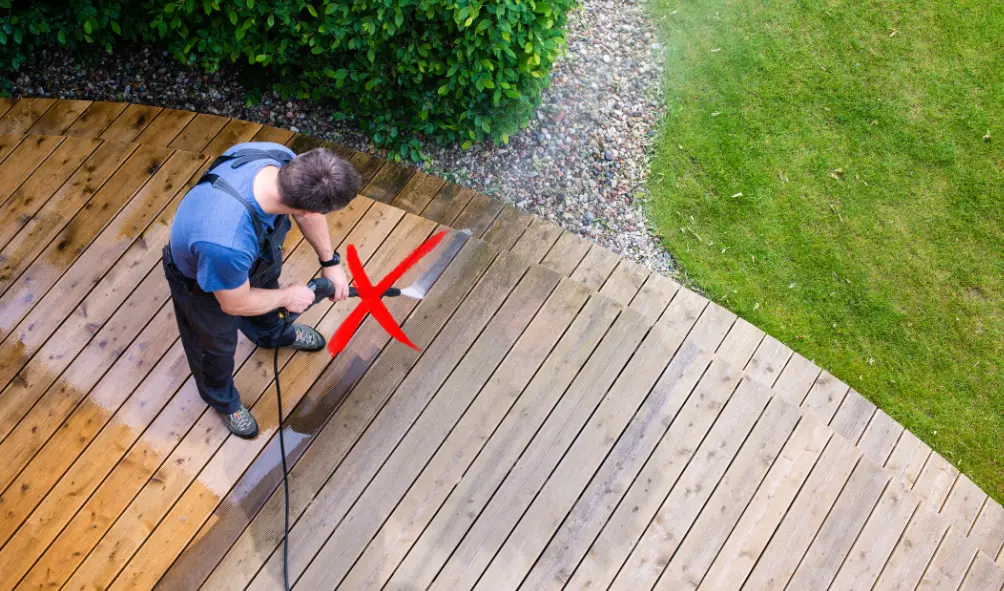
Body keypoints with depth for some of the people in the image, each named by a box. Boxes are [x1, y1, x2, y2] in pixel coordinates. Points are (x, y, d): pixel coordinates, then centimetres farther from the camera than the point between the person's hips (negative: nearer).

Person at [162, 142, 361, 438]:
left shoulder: (280, 159, -35)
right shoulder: (227, 244, -52)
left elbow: (306, 212, -10)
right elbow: (235, 304, -28)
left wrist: (330, 261, -2)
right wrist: (287, 296, -12)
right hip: (203, 282, -5)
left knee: (268, 284, 36)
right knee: (217, 344, 26)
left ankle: (272, 334, 73)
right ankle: (221, 397, 61)